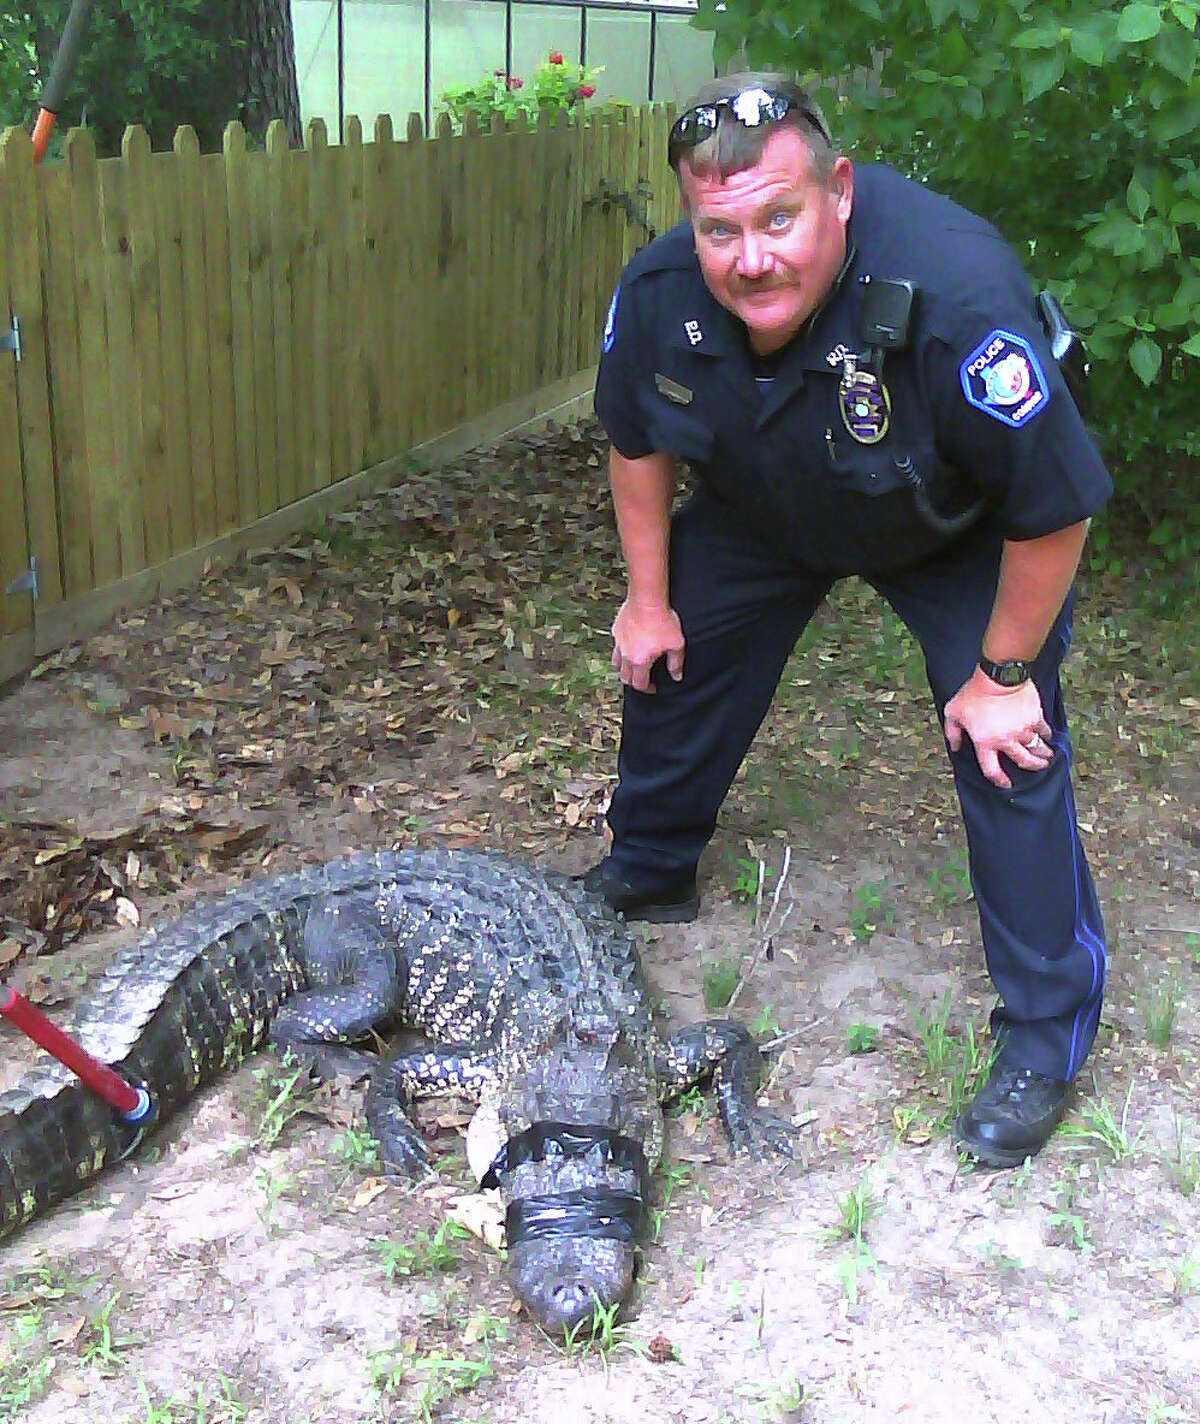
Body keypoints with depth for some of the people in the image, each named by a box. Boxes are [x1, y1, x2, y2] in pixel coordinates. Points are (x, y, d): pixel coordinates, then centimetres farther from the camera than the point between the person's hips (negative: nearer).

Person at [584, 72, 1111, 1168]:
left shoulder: (955, 295, -43)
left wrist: (1002, 674, -21)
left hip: (957, 536, -4)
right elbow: (637, 443, -4)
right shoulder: (658, 293, -27)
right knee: (669, 659, 10)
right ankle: (647, 873, 39)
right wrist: (649, 597, 1)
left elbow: (1055, 512, -31)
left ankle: (1047, 1037, 3)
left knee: (1009, 747, -13)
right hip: (762, 508, 5)